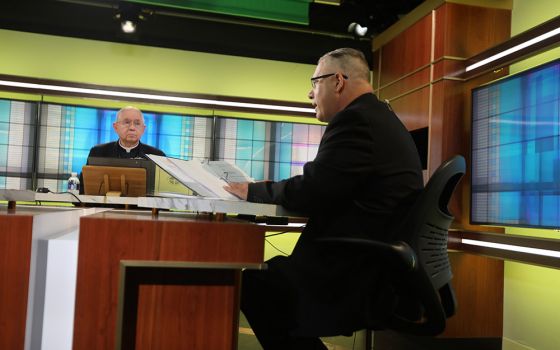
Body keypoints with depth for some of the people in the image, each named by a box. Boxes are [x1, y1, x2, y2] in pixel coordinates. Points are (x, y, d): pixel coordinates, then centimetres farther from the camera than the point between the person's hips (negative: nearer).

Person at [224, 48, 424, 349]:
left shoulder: (355, 120, -17)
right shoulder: (381, 118, 15)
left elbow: (308, 193, -21)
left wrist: (251, 190, -4)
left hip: (357, 275, -10)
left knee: (251, 283, -2)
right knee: (271, 269, 16)